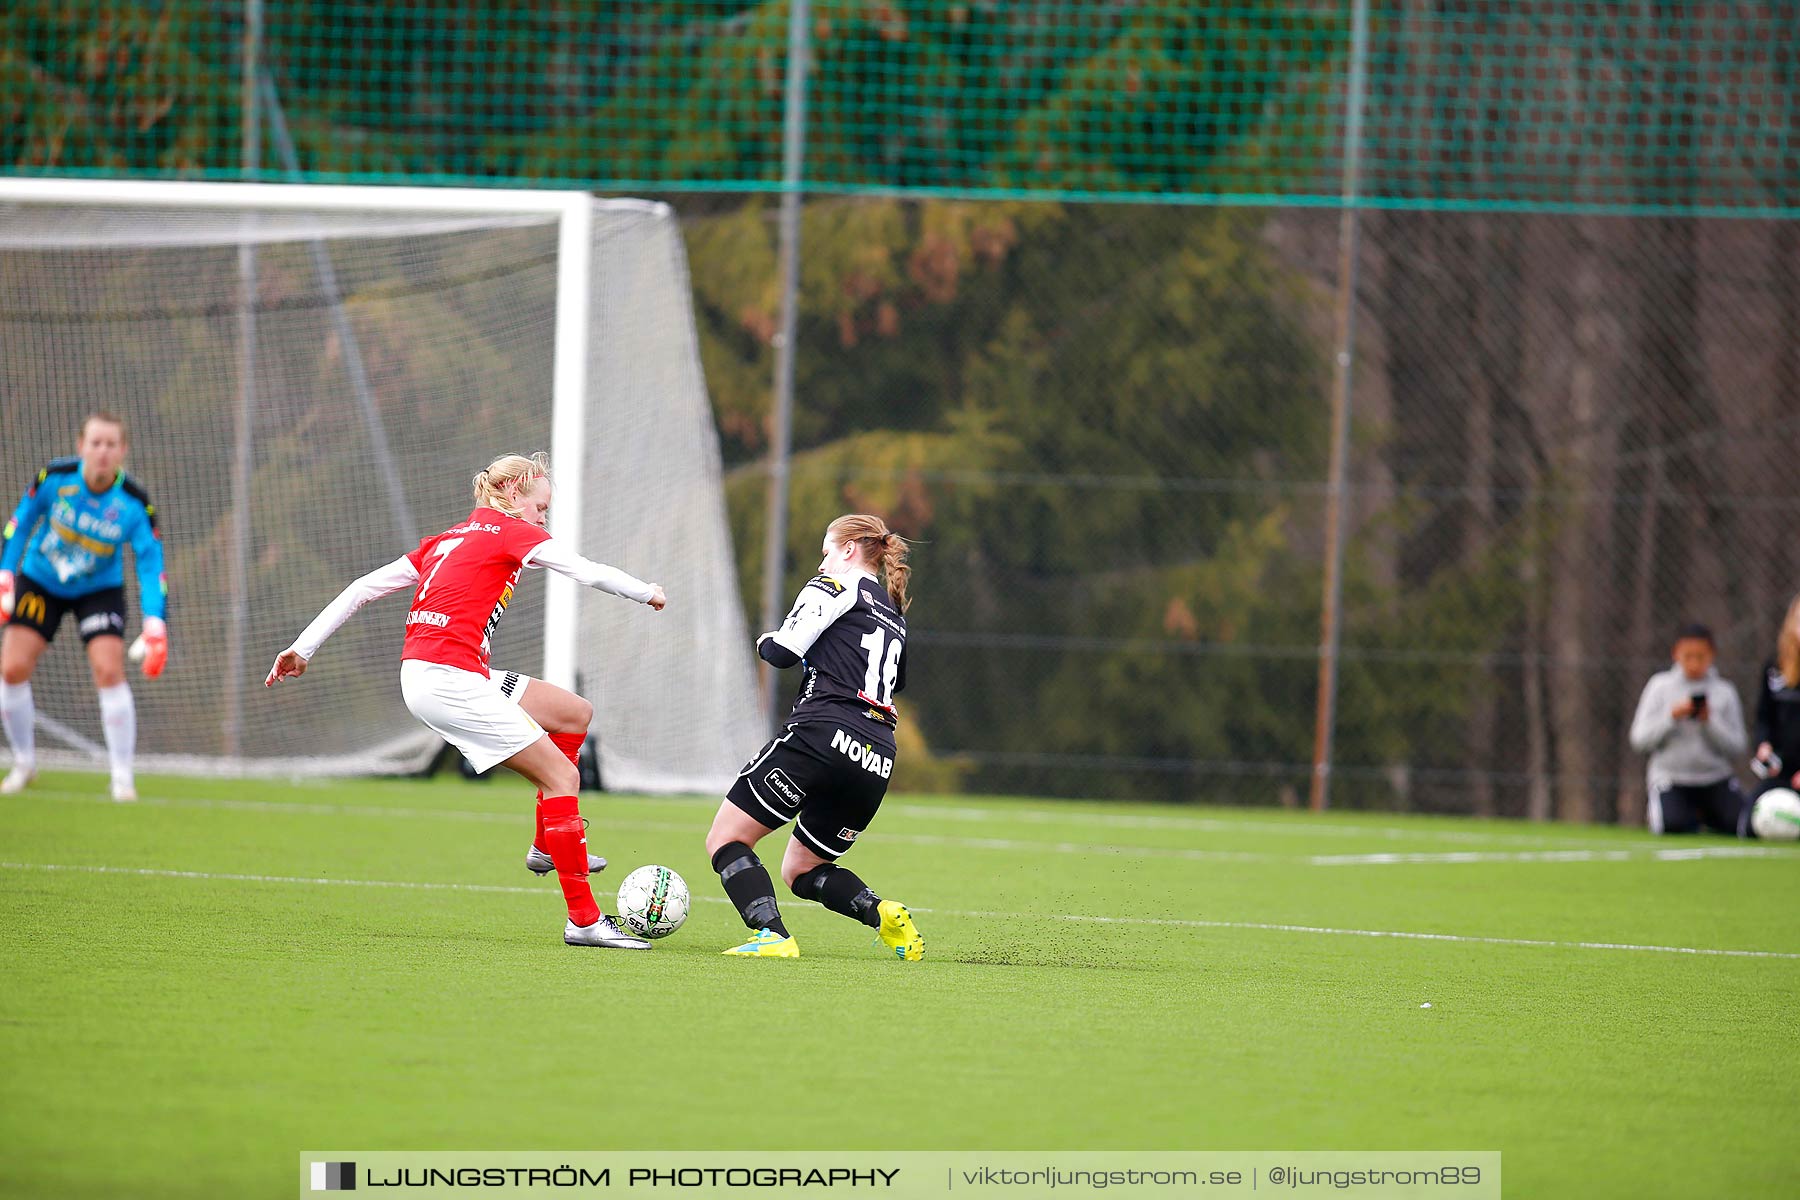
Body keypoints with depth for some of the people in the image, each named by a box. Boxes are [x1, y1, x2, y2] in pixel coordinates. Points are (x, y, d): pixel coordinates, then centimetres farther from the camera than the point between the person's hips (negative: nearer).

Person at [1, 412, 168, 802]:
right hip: (39, 580, 1)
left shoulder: (135, 503, -22)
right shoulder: (54, 478, -21)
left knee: (109, 670, -19)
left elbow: (151, 564, -19)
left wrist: (155, 625, -29)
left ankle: (122, 775, -7)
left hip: (98, 590, -1)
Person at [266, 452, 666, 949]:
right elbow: (590, 572, -8)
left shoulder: (447, 540, 22)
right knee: (562, 777, -7)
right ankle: (584, 919, -9)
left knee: (575, 713, 18)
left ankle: (546, 846, 22)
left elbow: (363, 588, 19)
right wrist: (647, 592, 11)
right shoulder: (511, 532, 0)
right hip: (450, 678, -9)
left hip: (419, 673, 9)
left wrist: (303, 648, 19)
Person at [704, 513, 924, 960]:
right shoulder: (895, 616, 28)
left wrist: (766, 641, 18)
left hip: (822, 734, -8)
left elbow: (784, 650, -5)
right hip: (877, 762, 8)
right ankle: (881, 912, -8)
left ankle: (771, 935, -26)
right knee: (801, 871, 19)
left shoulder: (837, 584, 5)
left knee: (725, 840, -4)